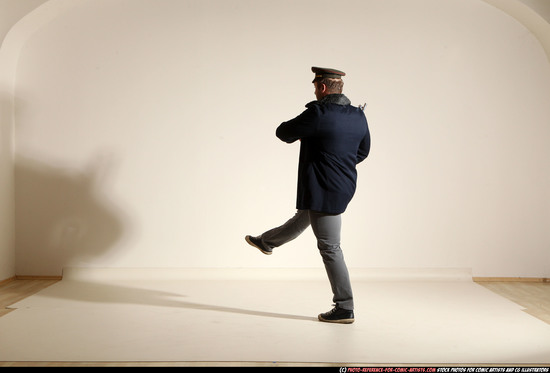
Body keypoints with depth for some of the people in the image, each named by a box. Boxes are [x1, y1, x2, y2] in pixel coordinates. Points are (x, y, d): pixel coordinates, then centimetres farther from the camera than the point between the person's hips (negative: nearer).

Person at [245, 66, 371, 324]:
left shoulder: (318, 113, -21)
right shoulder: (358, 116, 2)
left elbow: (283, 133, -10)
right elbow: (363, 151, 15)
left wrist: (299, 135, 11)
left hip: (324, 191, -9)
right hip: (344, 185, 9)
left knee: (329, 248, -1)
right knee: (302, 219, 30)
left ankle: (345, 309, 7)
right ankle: (266, 242, 57)